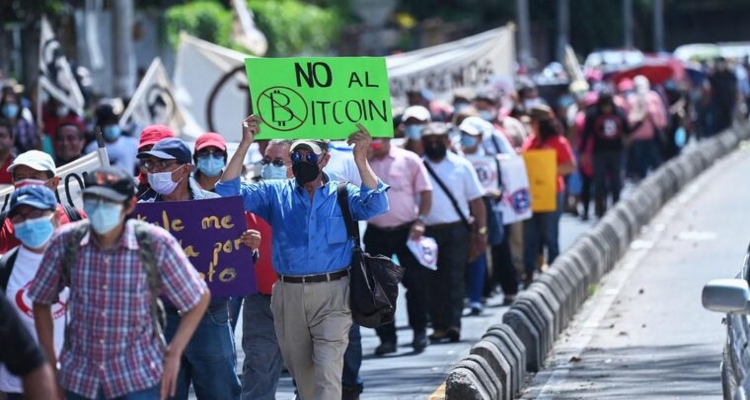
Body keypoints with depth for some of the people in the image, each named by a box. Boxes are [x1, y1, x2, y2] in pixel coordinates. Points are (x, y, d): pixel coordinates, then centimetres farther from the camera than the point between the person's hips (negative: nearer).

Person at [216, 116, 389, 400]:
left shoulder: (342, 195, 5)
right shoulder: (275, 193, 11)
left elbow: (375, 205, -13)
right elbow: (228, 192, 3)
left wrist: (361, 161, -25)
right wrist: (245, 145, -6)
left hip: (331, 293, -3)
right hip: (288, 293, 3)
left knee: (327, 371, -15)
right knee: (302, 375, 10)